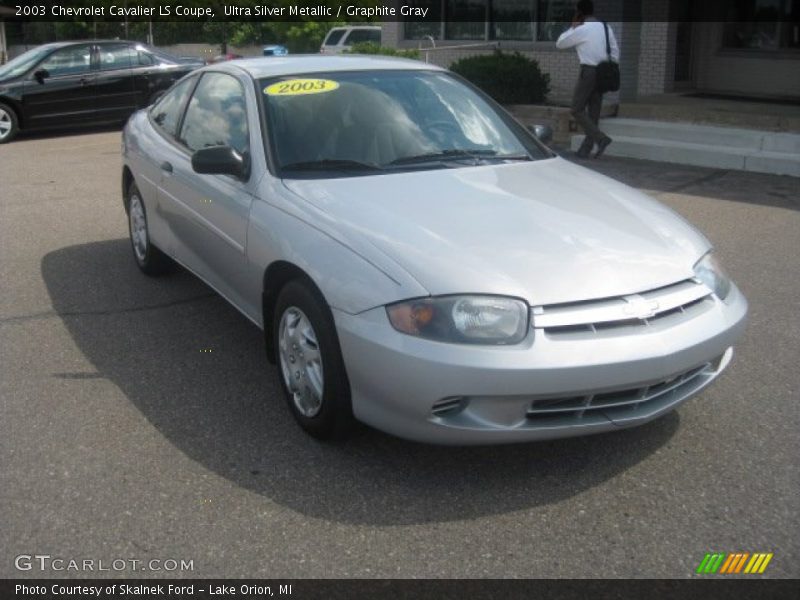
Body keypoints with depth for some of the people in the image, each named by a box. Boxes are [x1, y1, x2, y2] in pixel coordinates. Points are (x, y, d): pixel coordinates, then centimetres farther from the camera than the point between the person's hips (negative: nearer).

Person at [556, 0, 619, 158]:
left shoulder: (580, 30, -10)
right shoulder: (606, 28, 11)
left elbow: (559, 44, 2)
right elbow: (615, 53, 12)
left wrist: (572, 26, 10)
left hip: (588, 72, -7)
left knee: (577, 110, -1)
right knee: (593, 112, 9)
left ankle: (601, 138, -15)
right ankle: (586, 149, 13)